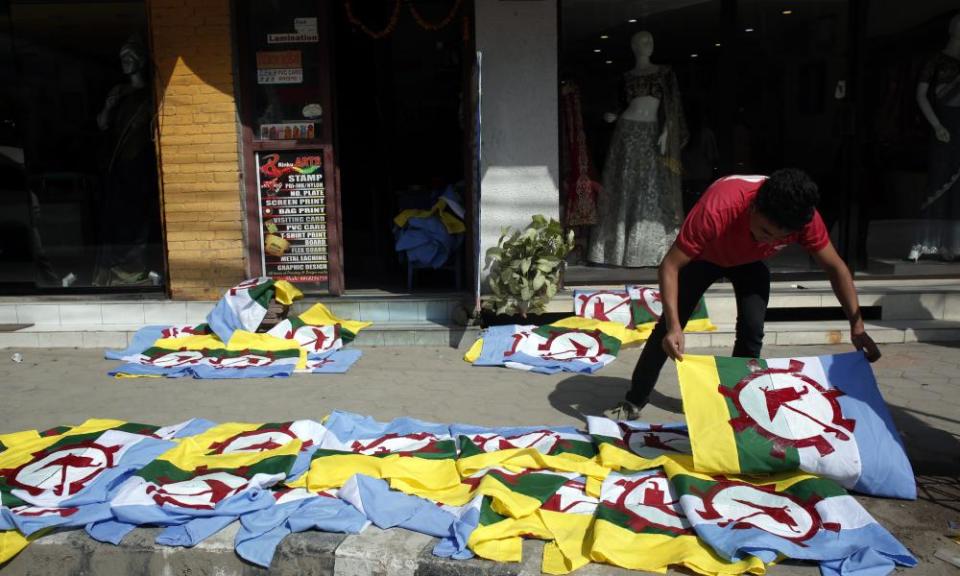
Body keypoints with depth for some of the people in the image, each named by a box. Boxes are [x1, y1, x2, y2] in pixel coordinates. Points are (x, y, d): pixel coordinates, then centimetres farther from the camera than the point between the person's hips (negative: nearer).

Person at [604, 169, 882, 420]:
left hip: (750, 262, 3)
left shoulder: (804, 216, -34)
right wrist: (674, 326, -51)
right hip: (704, 256, -3)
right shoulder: (718, 209, -46)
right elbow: (670, 266, -41)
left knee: (752, 330, -12)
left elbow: (835, 267, -19)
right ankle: (633, 403, 6)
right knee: (667, 327, -6)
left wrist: (857, 326, -25)